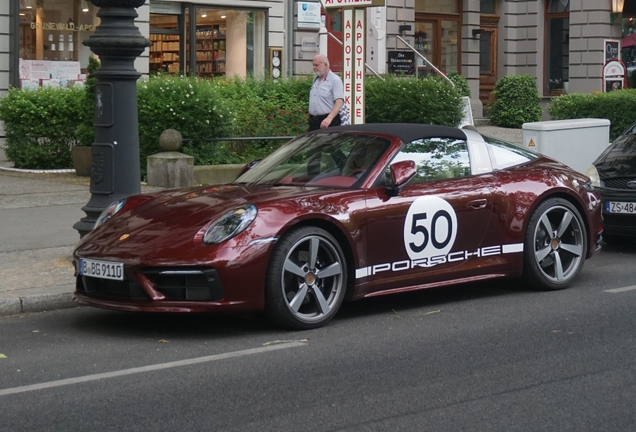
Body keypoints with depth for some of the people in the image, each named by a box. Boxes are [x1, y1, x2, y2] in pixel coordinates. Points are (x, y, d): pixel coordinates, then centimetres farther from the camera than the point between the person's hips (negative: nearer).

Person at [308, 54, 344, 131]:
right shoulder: (315, 80, 17)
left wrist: (329, 118, -32)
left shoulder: (335, 80, -9)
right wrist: (311, 120, 16)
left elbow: (339, 102, -19)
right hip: (313, 121, 8)